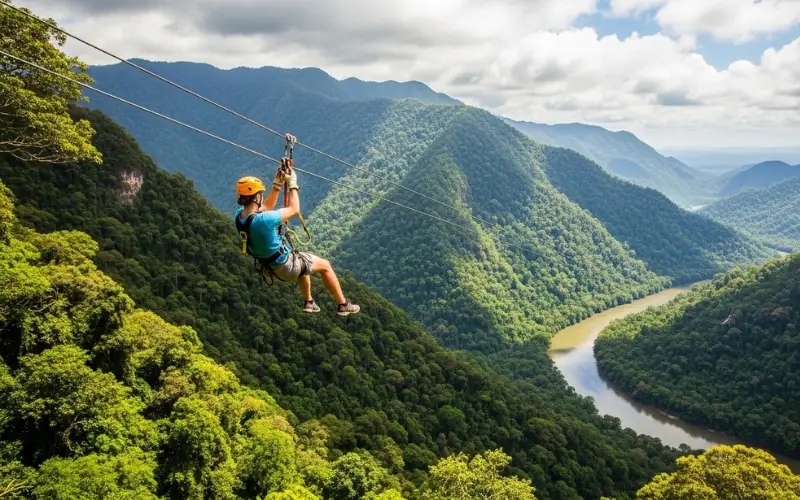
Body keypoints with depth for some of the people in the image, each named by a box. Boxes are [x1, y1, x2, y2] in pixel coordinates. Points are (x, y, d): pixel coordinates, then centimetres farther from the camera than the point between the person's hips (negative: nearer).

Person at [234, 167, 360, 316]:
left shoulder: (239, 216, -11)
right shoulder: (263, 220, -36)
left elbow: (265, 208, 7)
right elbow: (294, 210, -21)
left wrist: (277, 184, 1)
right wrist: (293, 185, -9)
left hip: (269, 265, 8)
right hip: (286, 265, -8)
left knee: (304, 261, 36)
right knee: (325, 265, 14)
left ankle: (309, 302, 45)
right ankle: (344, 305, 26)